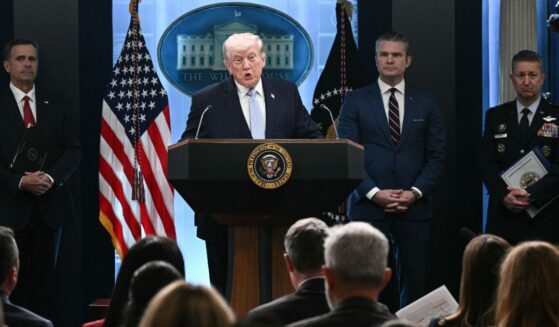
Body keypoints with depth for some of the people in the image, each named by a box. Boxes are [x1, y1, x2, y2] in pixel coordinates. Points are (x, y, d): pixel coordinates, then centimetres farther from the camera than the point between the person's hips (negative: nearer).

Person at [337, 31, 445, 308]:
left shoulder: (425, 103, 11)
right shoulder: (356, 101, 5)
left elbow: (436, 156, 8)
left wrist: (415, 192, -7)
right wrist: (374, 193, -11)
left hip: (414, 207, 2)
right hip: (369, 206, -1)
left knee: (414, 283, 1)